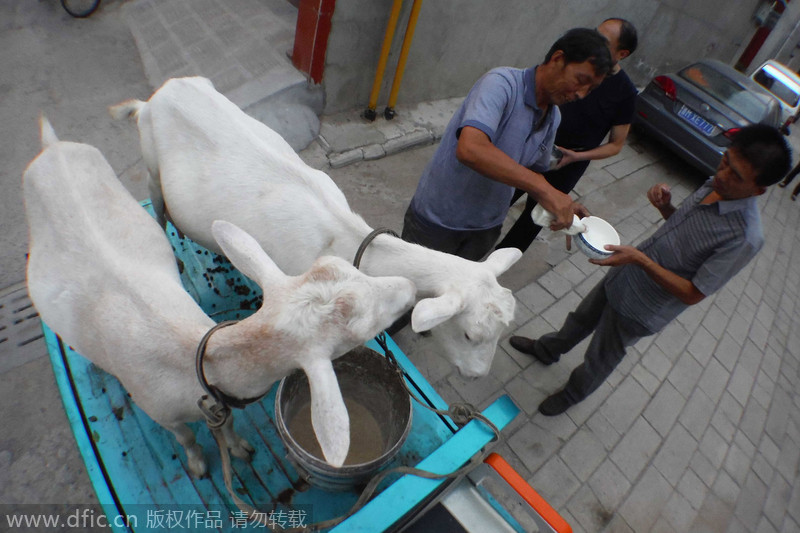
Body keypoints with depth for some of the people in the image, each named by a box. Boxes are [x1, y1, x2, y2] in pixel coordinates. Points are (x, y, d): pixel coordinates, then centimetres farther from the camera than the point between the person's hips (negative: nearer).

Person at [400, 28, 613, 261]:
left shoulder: (553, 119, 2)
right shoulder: (502, 82, -23)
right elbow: (469, 149, -41)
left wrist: (562, 208, -6)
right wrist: (544, 189, -40)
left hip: (487, 228, 7)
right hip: (438, 220, -6)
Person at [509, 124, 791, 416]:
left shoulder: (746, 238, -32)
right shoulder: (716, 185, -10)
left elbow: (693, 294, -26)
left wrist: (641, 259, -36)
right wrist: (665, 205, -13)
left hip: (639, 310, -6)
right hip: (622, 277, 6)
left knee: (600, 359, 18)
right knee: (582, 318, 28)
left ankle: (573, 394, 48)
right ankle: (548, 350, 57)